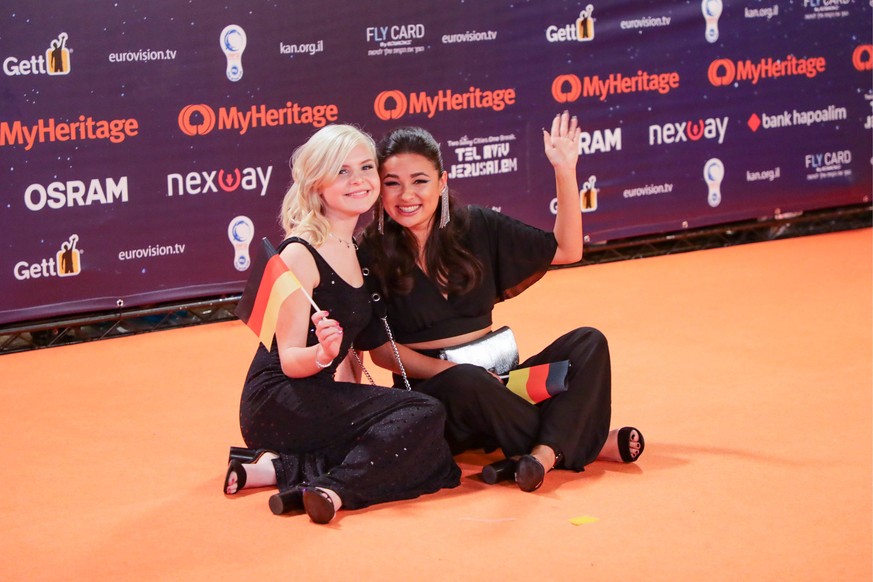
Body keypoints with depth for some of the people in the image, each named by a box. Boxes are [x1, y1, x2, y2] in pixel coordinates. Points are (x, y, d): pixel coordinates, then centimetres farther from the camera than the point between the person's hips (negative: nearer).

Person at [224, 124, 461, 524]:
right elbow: (289, 360, -15)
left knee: (434, 462, -12)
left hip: (317, 397, 8)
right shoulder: (300, 254, -12)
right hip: (276, 404, -8)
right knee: (423, 414, -22)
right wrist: (322, 352, -35)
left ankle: (283, 467, -12)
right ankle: (333, 490, -23)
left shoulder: (357, 251, 13)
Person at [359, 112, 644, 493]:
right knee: (465, 382, -37)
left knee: (588, 342, -14)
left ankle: (544, 453, -36)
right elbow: (381, 350, -5)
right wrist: (452, 371, -18)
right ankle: (582, 444, -21)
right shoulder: (371, 256, -4)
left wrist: (565, 172, 0)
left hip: (495, 381, 5)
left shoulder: (476, 227, 5)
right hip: (431, 391, -4)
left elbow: (566, 251, 10)